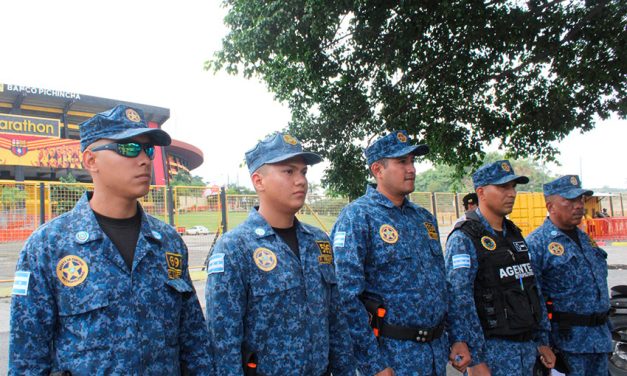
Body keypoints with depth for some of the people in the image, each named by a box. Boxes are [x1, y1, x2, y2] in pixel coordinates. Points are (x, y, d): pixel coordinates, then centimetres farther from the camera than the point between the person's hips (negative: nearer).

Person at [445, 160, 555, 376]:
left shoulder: (514, 235, 11)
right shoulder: (464, 239, -14)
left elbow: (532, 288, 17)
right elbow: (459, 302, -21)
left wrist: (543, 340, 16)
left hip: (528, 346, 8)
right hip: (493, 349, -8)